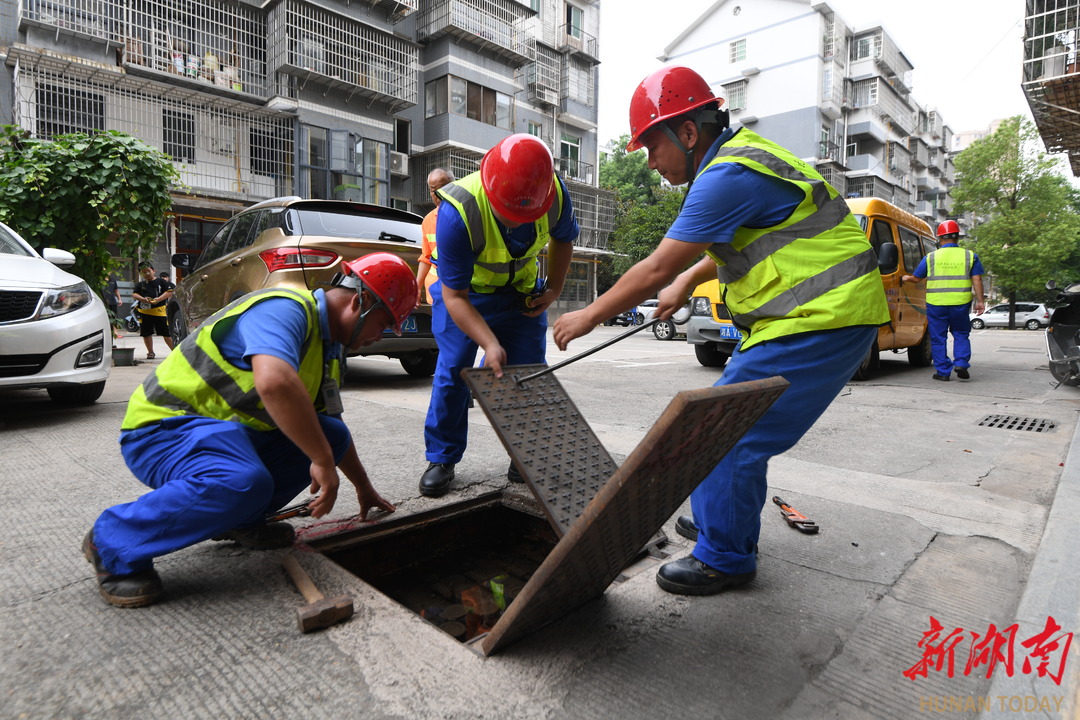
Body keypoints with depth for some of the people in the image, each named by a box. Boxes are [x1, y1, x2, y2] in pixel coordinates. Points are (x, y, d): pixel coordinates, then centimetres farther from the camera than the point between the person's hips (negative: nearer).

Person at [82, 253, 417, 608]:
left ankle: (240, 519, 7)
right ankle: (112, 541, -11)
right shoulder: (285, 309, -21)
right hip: (164, 427, -9)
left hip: (230, 432, 9)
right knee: (244, 482, -36)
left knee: (329, 434, -3)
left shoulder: (328, 347, 11)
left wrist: (364, 488, 26)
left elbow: (333, 434, 22)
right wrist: (323, 461, -33)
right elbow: (274, 382, -42)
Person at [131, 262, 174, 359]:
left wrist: (159, 299, -18)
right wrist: (142, 299, -16)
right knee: (146, 333, 7)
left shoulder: (161, 281, 4)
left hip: (159, 311, -4)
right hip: (145, 312, 4)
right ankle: (150, 352, 21)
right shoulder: (140, 284, 14)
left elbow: (170, 292, -4)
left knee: (166, 333, -2)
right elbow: (134, 295, 5)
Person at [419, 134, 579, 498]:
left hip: (521, 290, 3)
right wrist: (490, 343, -39)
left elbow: (563, 239, 1)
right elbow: (454, 296, -30)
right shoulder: (457, 211, -36)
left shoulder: (555, 193, -24)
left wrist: (553, 289, -7)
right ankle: (441, 458, 9)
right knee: (452, 371, -8)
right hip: (464, 291, -3)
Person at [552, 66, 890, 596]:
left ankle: (724, 559, 9)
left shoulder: (728, 176, -20)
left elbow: (655, 272, -18)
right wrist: (689, 280, 21)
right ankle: (722, 520, 33)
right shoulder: (741, 153, 13)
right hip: (818, 314, 11)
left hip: (822, 319, -11)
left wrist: (589, 316, -6)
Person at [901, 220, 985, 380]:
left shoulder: (931, 257, 3)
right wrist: (980, 301, 6)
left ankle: (943, 371, 9)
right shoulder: (970, 256, 5)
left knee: (938, 338, 7)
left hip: (936, 304, -1)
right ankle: (961, 363, 2)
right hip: (961, 303, 1)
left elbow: (917, 278, 11)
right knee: (961, 334, 17)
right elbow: (977, 280, 1)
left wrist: (906, 278, 32)